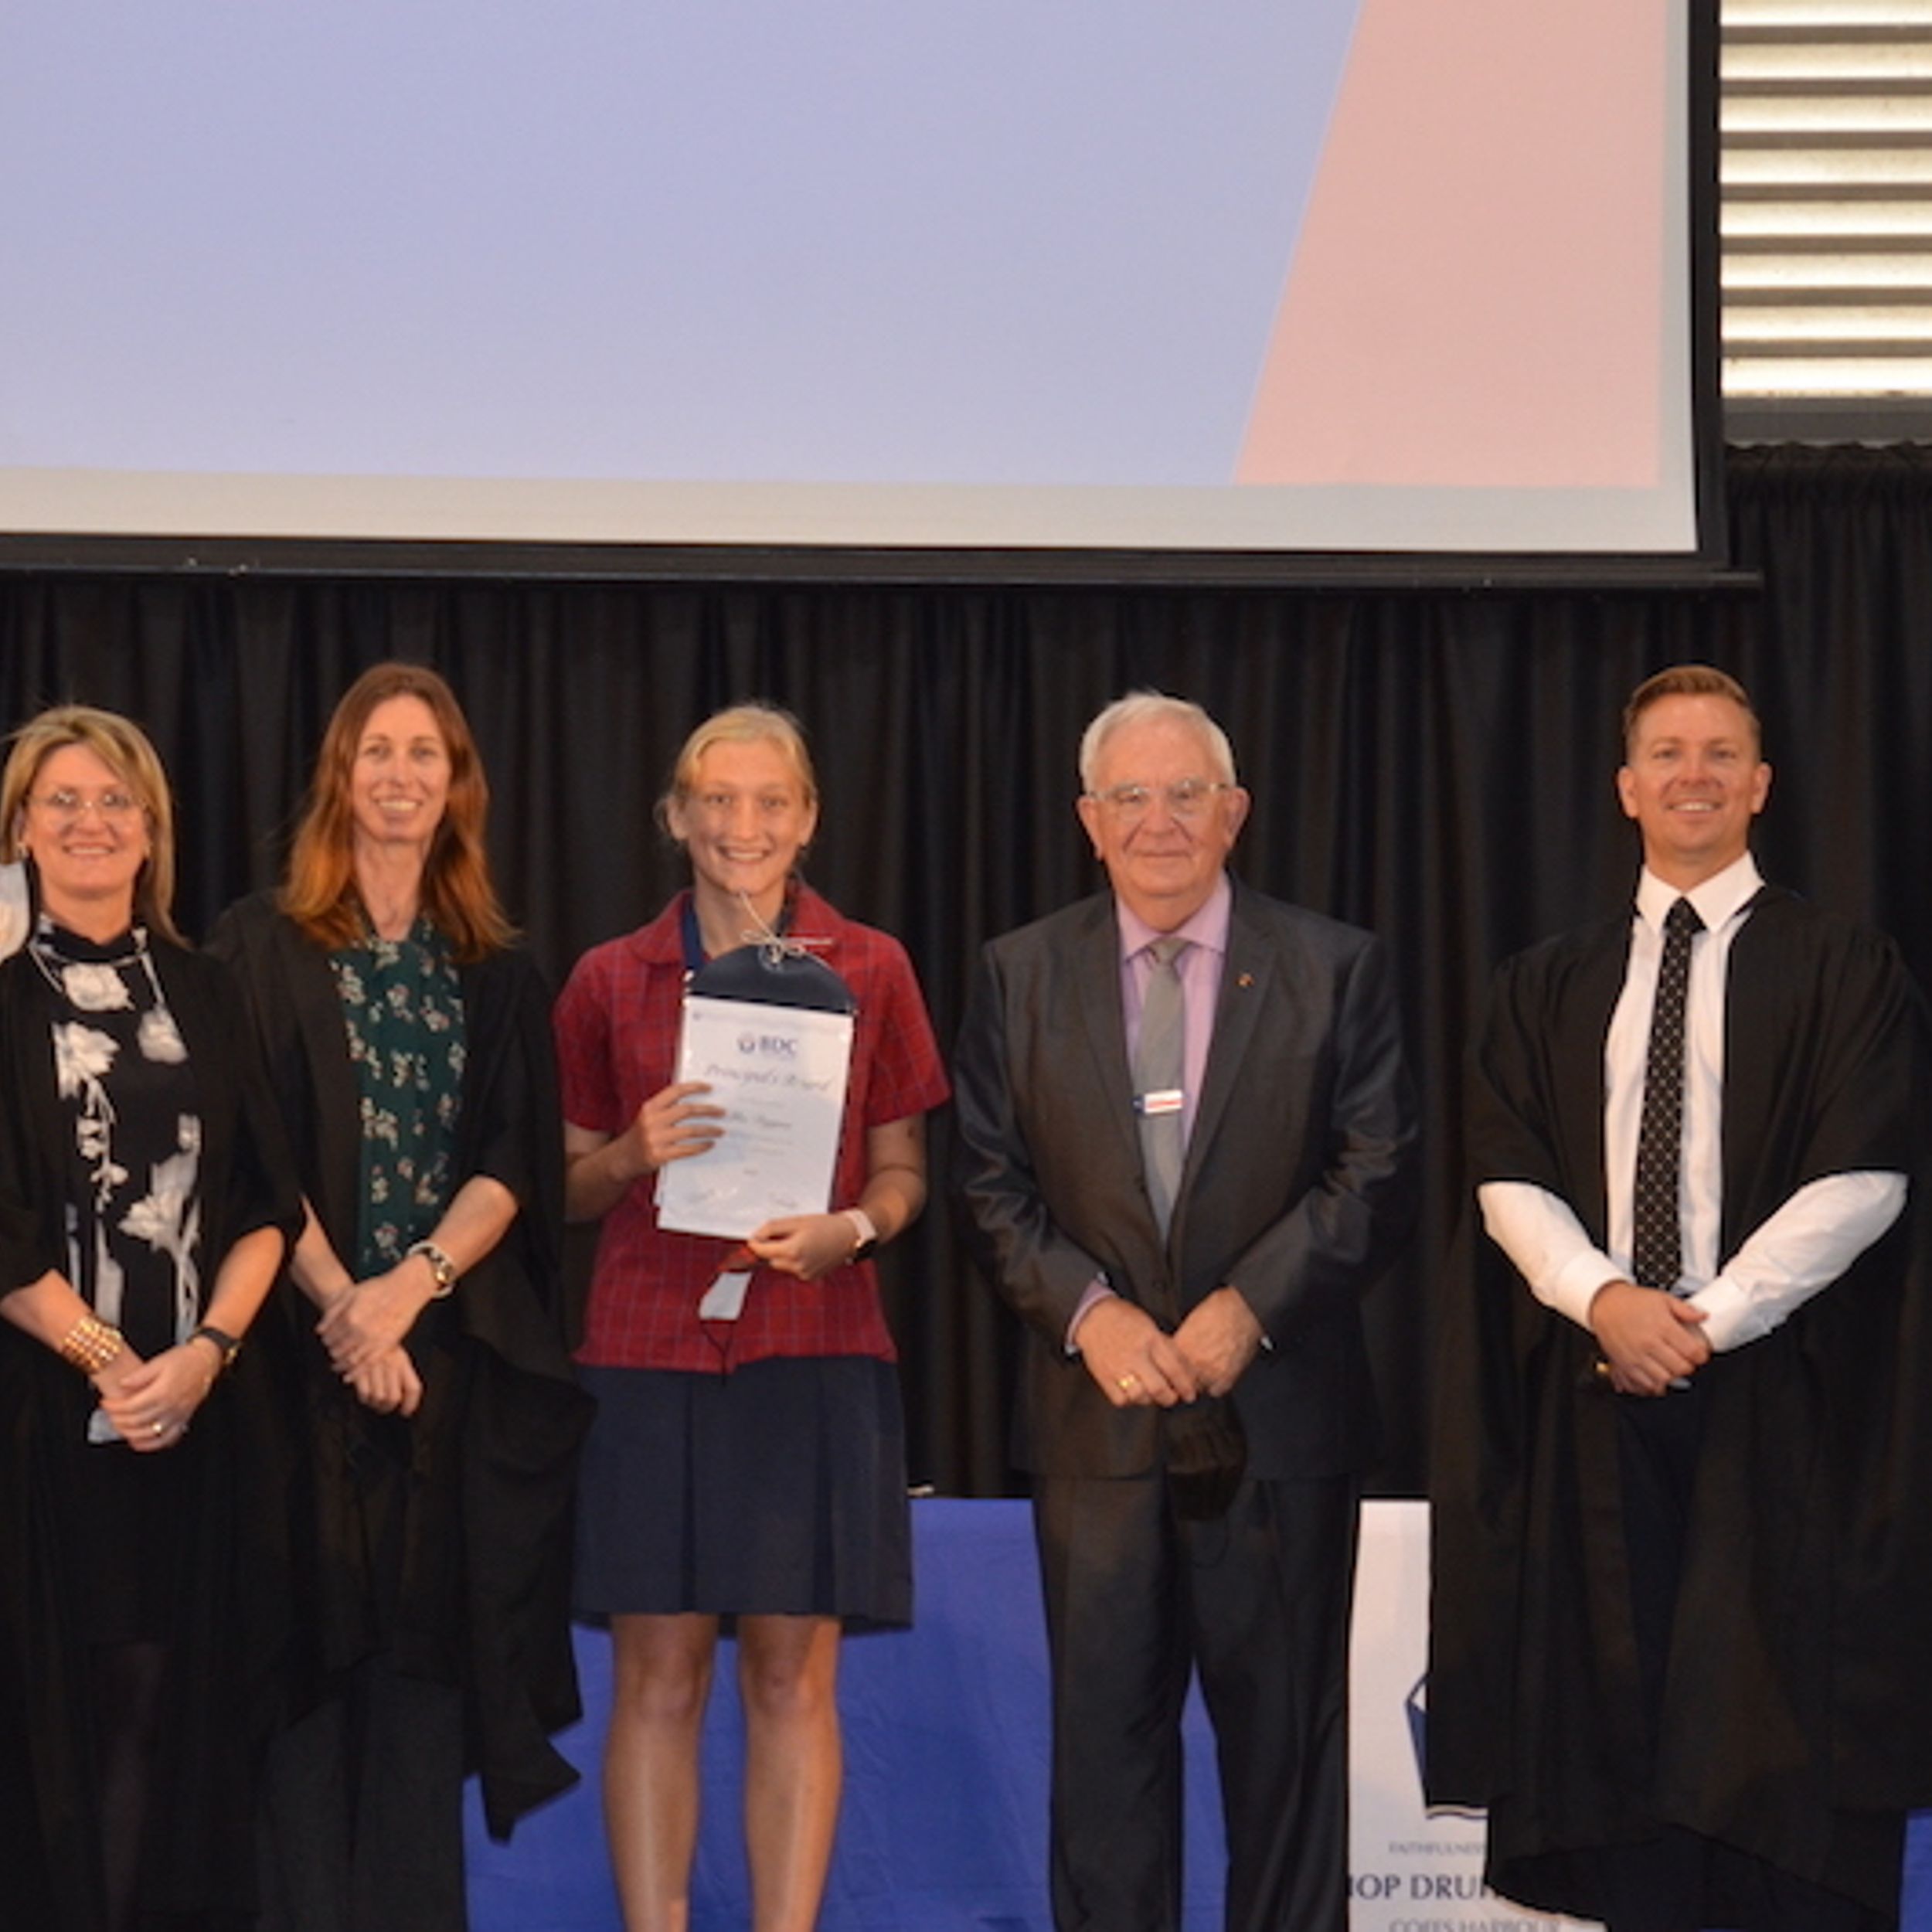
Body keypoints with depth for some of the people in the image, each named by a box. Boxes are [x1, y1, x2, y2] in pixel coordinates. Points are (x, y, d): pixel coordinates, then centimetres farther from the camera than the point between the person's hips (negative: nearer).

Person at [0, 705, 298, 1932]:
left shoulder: (204, 995, 10)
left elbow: (269, 1204, 5)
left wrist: (205, 1351, -11)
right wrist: (107, 1360, -14)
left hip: (207, 1405, 3)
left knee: (185, 1692, 5)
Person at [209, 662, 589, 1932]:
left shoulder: (498, 971, 11)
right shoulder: (264, 946, 2)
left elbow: (514, 1162, 3)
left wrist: (411, 1286, -13)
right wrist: (341, 1303, -16)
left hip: (454, 1353, 3)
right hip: (304, 1344, -2)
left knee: (425, 1643, 3)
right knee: (317, 1643, -2)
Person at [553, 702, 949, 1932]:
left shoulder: (871, 969, 6)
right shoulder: (611, 981, 8)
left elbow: (903, 1170, 10)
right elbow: (570, 1187, 13)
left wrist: (855, 1226, -11)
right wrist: (638, 1153, -8)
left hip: (815, 1350, 0)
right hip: (651, 1349, 1)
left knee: (794, 1676, 1)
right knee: (655, 1676, 0)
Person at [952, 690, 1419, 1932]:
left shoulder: (1336, 969, 1)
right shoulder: (1022, 976, 7)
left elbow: (1378, 1176, -4)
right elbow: (994, 1183, 4)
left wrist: (1251, 1306, -14)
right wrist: (1086, 1310, -11)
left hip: (1279, 1411, -1)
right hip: (1097, 1412, 1)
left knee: (1285, 1732, 6)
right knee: (1106, 1727, 5)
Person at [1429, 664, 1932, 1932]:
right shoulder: (1549, 989, 12)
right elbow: (1507, 1175, 5)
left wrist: (1711, 1317, -13)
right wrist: (1604, 1298, -13)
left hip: (1780, 1398, -3)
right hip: (1596, 1397, 3)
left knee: (1773, 1718, -3)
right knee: (1614, 1703, 2)